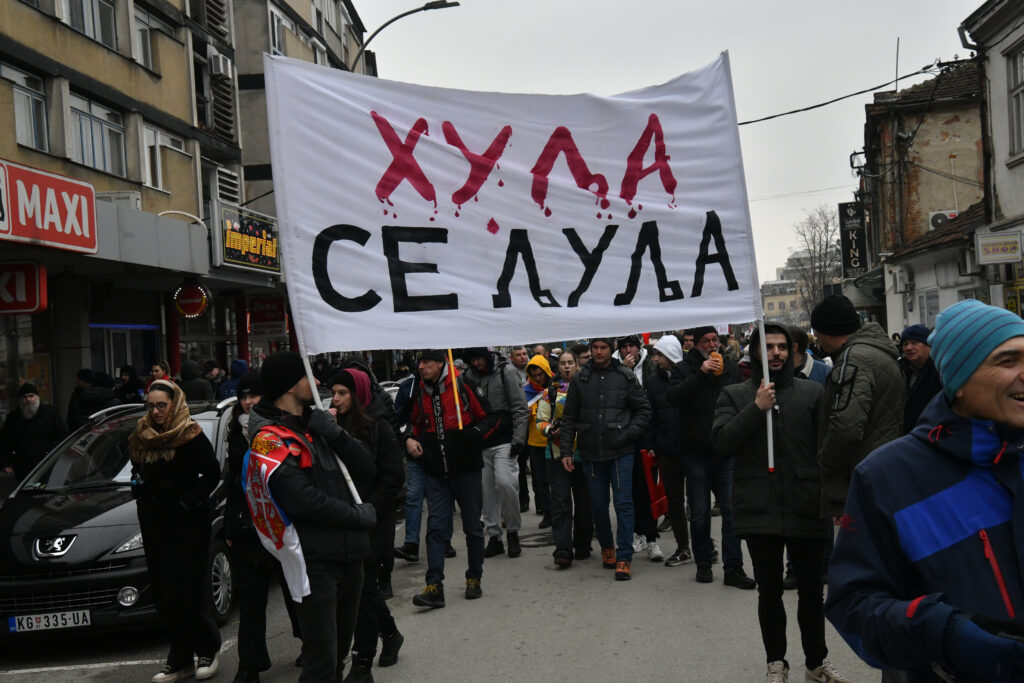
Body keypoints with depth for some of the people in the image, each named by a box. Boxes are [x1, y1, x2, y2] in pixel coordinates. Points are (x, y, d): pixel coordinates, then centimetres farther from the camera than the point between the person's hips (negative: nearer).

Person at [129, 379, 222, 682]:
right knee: (164, 594, 8)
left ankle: (208, 650, 13)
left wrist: (188, 502, -15)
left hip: (187, 524, -6)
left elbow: (212, 474, -10)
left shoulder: (191, 436, -9)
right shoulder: (141, 438, 10)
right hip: (154, 524, 6)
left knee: (187, 591, -6)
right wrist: (140, 493, 5)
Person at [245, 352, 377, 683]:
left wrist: (335, 434, -8)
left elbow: (367, 470, 7)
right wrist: (359, 515, -10)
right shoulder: (269, 440, -10)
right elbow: (303, 500, -21)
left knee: (340, 651, 18)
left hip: (349, 553, 8)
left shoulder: (317, 424, 13)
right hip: (315, 560, -8)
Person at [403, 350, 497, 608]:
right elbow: (414, 421, 23)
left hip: (466, 469, -3)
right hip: (435, 472, 3)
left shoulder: (463, 386, -9)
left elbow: (490, 418, -4)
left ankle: (474, 579, 26)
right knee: (436, 527, -3)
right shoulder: (420, 391, 5)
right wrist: (410, 438, 3)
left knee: (472, 526, 10)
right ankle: (434, 586, -2)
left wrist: (474, 432, -22)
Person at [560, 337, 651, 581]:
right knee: (598, 505, 11)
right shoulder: (579, 379, 5)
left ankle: (624, 557, 3)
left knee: (623, 503, -4)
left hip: (621, 452, -2)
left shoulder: (625, 377, 0)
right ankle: (607, 546, 32)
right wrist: (565, 450, 3)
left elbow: (644, 408, 6)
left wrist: (631, 432, -8)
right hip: (591, 453, 2)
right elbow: (569, 418, 8)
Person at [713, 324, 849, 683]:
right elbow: (721, 441, -7)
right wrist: (756, 408, -15)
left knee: (812, 590, 12)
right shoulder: (735, 395, 5)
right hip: (759, 511, 0)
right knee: (769, 591, 10)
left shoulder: (813, 392, 5)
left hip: (806, 509, 0)